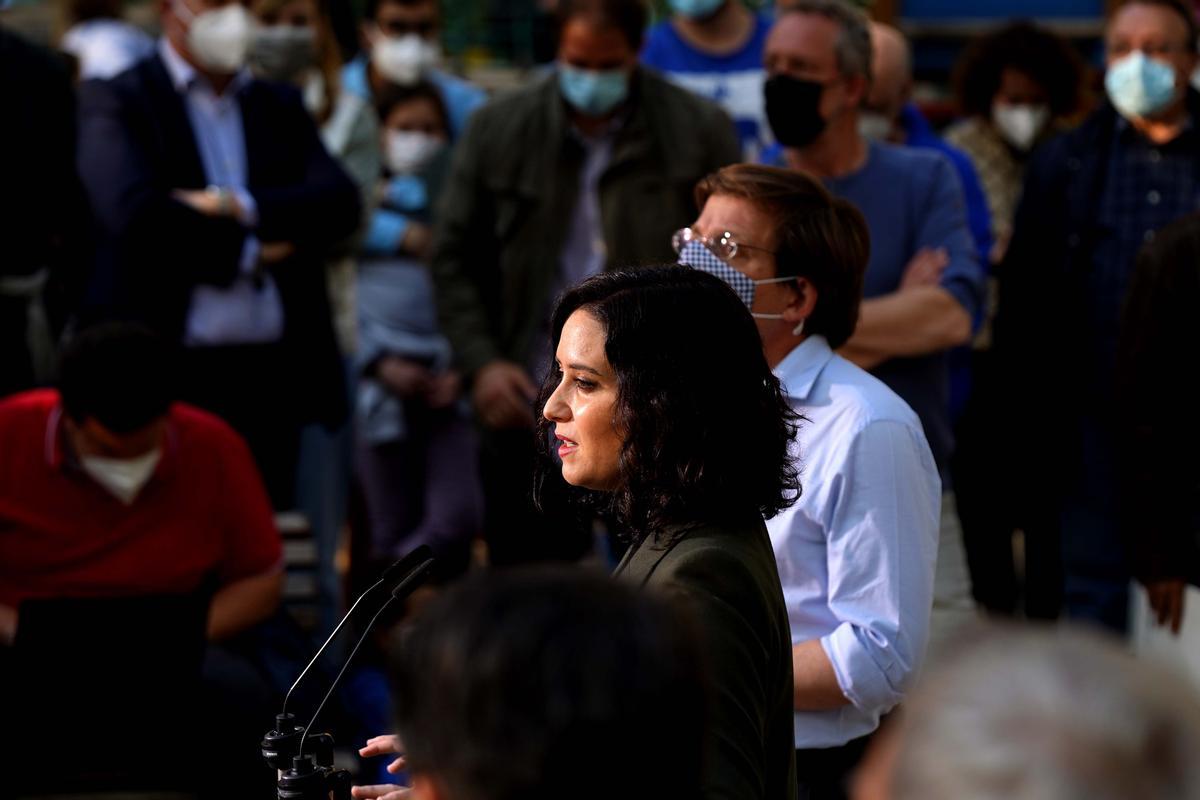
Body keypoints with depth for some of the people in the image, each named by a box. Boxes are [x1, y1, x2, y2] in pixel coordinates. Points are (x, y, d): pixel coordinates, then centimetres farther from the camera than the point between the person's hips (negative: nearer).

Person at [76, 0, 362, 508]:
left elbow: (339, 203, 1)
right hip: (166, 368, -4)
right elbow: (136, 214, -16)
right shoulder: (115, 102, 0)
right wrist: (248, 253, -7)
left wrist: (238, 206, -13)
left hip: (274, 368, 4)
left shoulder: (280, 107, 15)